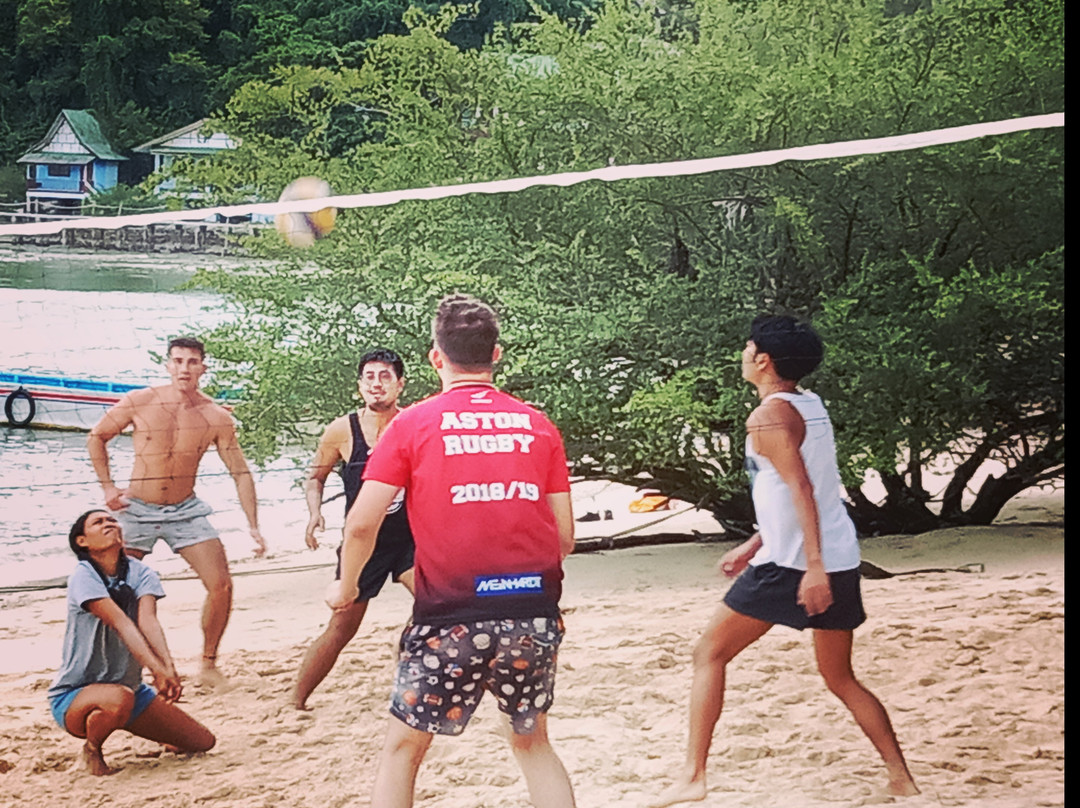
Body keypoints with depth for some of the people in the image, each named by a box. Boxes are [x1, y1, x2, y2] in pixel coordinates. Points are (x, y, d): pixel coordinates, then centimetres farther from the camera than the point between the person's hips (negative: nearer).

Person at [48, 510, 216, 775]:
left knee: (203, 742, 0)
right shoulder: (83, 577, -16)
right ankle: (92, 748, -7)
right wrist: (157, 669, -43)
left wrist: (169, 668, -39)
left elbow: (148, 621, -20)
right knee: (119, 699, -41)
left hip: (130, 686, 6)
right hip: (73, 696, -6)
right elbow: (121, 624, -30)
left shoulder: (140, 574, -1)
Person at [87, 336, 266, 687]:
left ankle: (209, 664, 9)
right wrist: (107, 486, -3)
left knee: (221, 585, -9)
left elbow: (241, 473, -1)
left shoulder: (216, 418, -7)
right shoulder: (139, 403, -10)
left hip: (186, 511, 1)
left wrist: (253, 526, -8)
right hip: (137, 509, -1)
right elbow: (97, 437, 5)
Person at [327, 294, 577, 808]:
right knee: (532, 742, 22)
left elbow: (362, 524, -4)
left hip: (450, 616, -3)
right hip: (534, 611, 3)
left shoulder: (413, 424, 1)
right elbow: (565, 537, 9)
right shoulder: (538, 426, 8)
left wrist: (345, 588, 14)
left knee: (403, 748, 12)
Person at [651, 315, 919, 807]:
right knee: (840, 678, 18)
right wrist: (754, 544, 28)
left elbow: (800, 490, -20)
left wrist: (813, 567, -26)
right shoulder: (810, 406, 16)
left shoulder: (769, 416, -10)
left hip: (792, 563, -8)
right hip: (840, 559, 8)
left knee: (710, 654, 3)